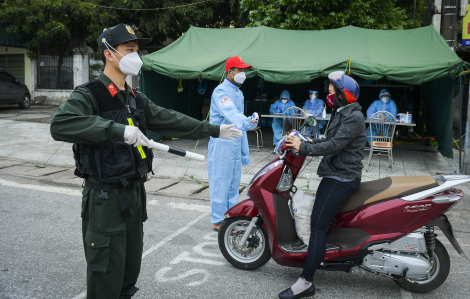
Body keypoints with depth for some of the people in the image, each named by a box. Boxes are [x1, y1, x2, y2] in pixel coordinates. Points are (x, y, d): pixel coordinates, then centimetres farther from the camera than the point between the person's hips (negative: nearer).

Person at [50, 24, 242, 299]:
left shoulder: (136, 99, 12)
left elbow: (170, 120, 15)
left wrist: (214, 130, 14)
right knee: (107, 273, 0)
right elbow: (60, 125, -30)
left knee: (131, 268, 18)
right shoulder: (88, 95, -12)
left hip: (134, 193, 8)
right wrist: (118, 129, -37)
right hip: (105, 198, -7)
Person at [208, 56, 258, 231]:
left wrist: (245, 151, 18)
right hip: (221, 145, -9)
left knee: (234, 184, 15)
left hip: (236, 146, 9)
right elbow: (229, 112, -34)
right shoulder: (221, 91, -12)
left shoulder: (239, 93, 16)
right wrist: (244, 122, -54)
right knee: (220, 184, -2)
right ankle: (218, 221, 9)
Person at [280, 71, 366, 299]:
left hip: (341, 179, -11)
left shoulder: (353, 117, -14)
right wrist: (306, 142, 9)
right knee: (320, 222, 17)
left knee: (318, 225, -16)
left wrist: (303, 148, -19)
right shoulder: (342, 113, 18)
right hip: (337, 175, 11)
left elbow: (334, 145, -23)